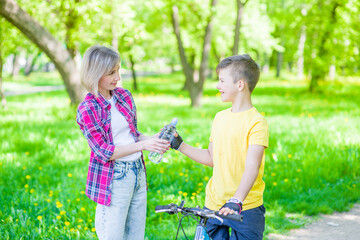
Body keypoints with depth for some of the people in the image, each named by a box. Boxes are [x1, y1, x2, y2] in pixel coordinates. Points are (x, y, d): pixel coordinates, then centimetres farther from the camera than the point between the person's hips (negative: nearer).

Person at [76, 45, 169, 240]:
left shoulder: (124, 96, 8)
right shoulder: (87, 109, -10)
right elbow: (104, 152, -14)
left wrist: (153, 139, -6)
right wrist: (142, 145, -21)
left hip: (137, 172, 6)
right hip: (113, 179, -6)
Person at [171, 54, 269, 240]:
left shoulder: (256, 122, -13)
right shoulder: (220, 117, 9)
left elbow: (252, 167, -23)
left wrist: (236, 200, -34)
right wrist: (179, 145, 13)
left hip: (245, 209, -6)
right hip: (213, 204, 6)